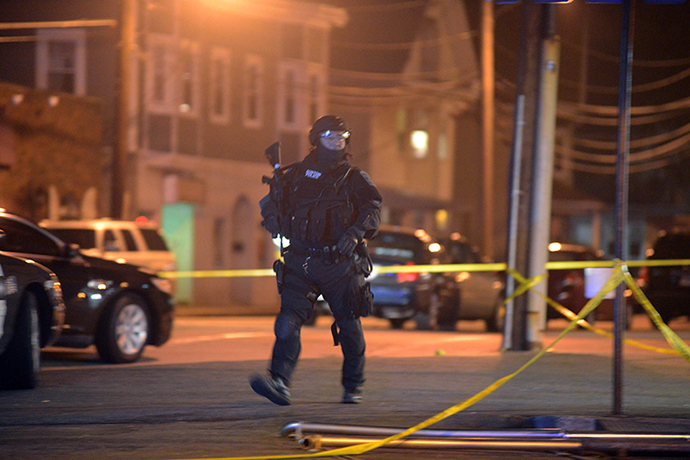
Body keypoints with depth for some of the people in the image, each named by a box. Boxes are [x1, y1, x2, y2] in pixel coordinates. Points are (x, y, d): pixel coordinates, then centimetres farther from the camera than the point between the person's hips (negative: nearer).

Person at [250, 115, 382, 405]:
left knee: (349, 327, 6)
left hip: (339, 264, -1)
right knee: (288, 321, -15)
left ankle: (353, 388, 23)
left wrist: (355, 232, -24)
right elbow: (271, 202, 18)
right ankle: (279, 383, -24)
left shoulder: (355, 180, 7)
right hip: (300, 263, 1)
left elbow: (372, 210, -6)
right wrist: (273, 219, -4)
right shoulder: (297, 175, 11)